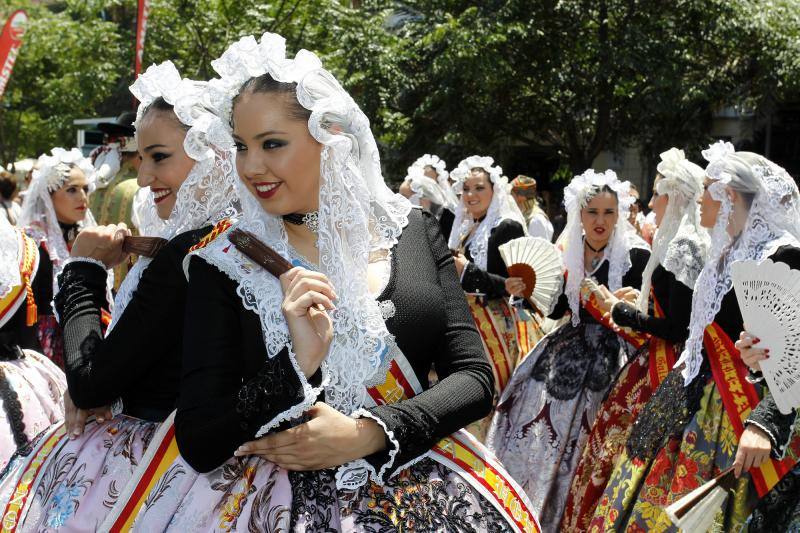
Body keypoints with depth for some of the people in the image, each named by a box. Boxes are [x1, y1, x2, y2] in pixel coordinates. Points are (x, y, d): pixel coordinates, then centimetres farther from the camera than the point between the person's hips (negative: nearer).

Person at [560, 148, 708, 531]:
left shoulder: (682, 248, -18)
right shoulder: (687, 243, 11)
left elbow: (677, 329, -20)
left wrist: (620, 310, -12)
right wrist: (645, 300, 13)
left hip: (668, 365, -9)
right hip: (662, 360, 9)